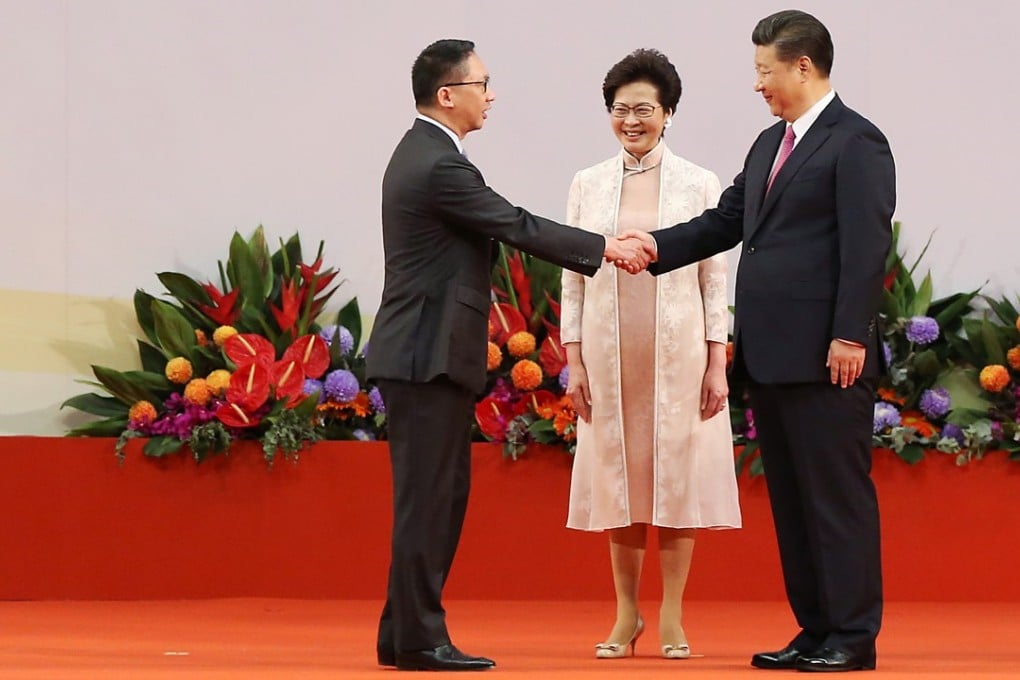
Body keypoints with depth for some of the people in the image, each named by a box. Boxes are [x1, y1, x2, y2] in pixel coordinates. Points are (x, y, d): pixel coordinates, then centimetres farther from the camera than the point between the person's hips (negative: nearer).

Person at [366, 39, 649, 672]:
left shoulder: (424, 153, 16)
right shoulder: (439, 166, -18)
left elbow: (504, 225, 19)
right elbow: (518, 227, -15)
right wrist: (607, 248, -5)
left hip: (429, 354, 11)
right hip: (428, 357, -11)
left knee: (443, 493, 13)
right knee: (427, 496, -7)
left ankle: (404, 632, 16)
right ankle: (419, 638, -3)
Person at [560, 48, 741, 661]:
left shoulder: (699, 185, 1)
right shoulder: (588, 185, 6)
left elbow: (716, 280, 0)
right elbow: (573, 278, 7)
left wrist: (718, 364, -5)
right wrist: (574, 361, 1)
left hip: (679, 351, -2)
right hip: (610, 355, 2)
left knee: (677, 473, 0)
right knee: (618, 474, 6)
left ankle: (671, 619, 7)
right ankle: (627, 615, 15)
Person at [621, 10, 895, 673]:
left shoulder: (855, 142, -8)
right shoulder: (770, 144, 19)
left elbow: (867, 245, -15)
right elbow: (728, 220, 20)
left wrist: (850, 336, -20)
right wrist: (658, 246, 6)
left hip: (825, 357, -9)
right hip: (771, 353, 9)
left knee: (837, 494, -4)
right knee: (790, 495, 11)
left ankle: (853, 636, 0)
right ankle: (815, 629, 17)